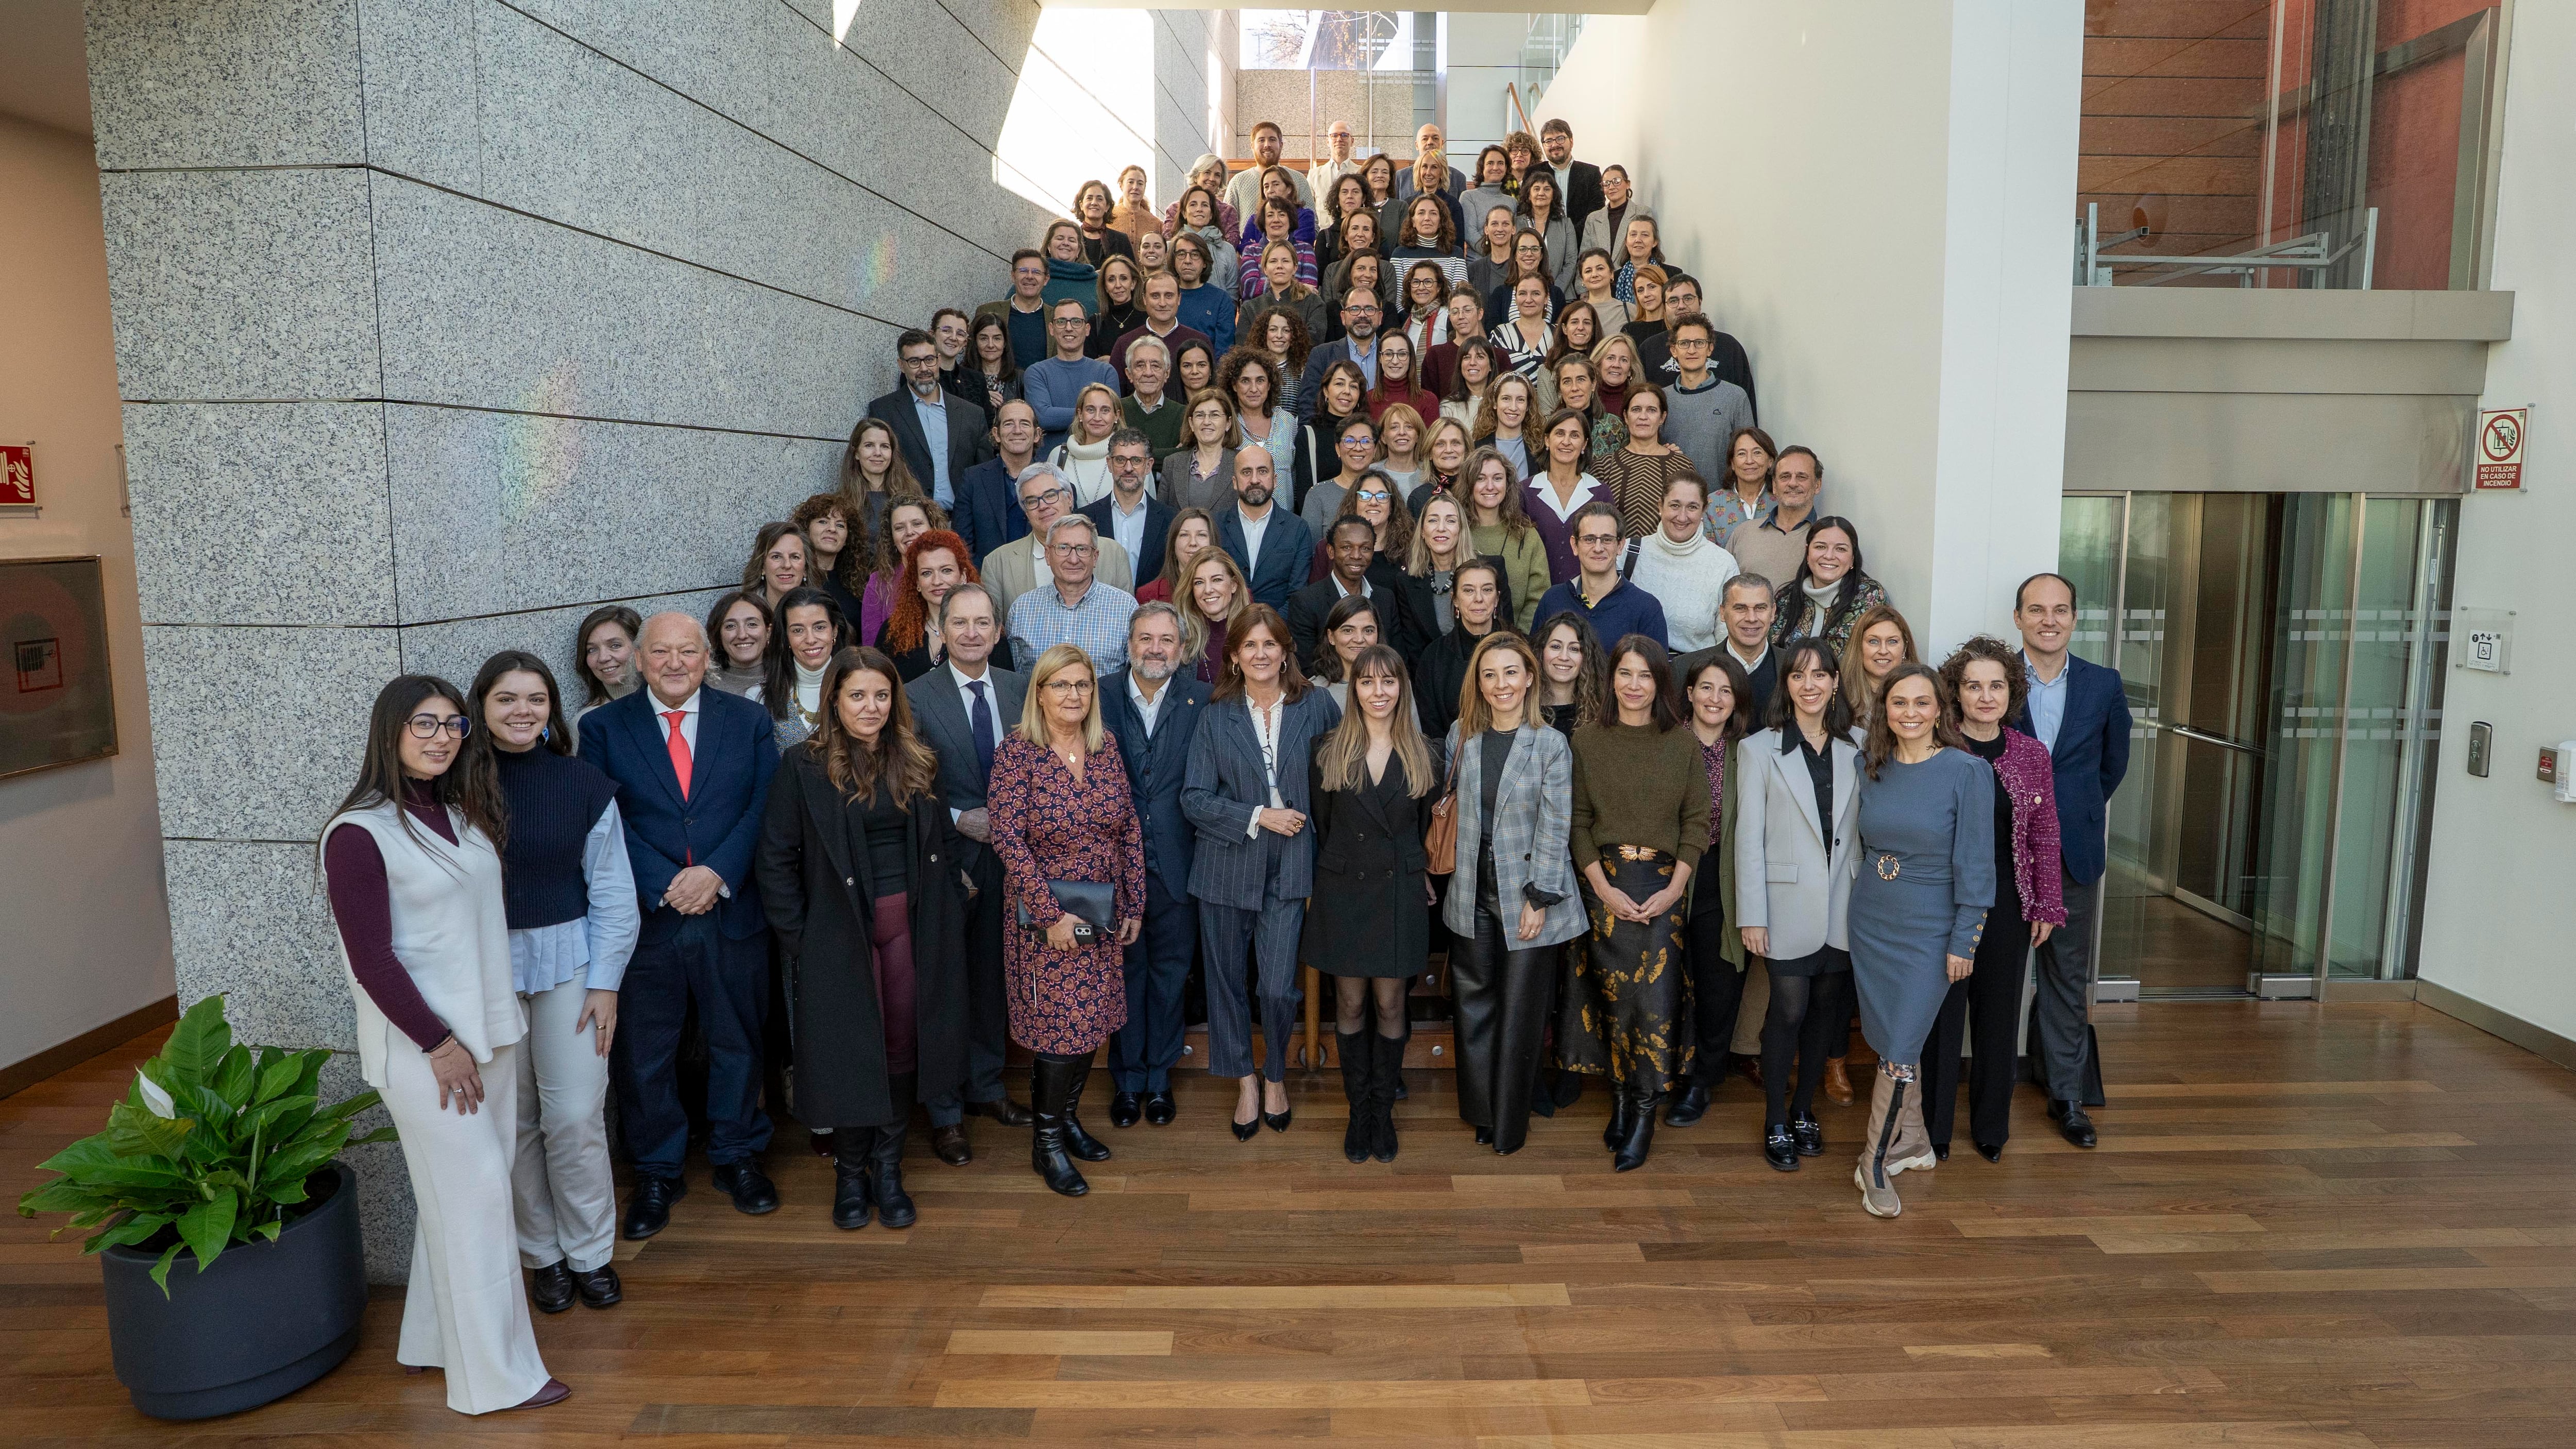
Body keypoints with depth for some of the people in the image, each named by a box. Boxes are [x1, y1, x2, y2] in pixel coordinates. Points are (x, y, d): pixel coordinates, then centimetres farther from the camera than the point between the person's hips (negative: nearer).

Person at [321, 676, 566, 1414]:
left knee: (466, 1189, 13)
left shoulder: (466, 812, 6)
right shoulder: (359, 833, -13)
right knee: (475, 1192, -2)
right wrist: (439, 1044, -13)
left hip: (488, 1029, 7)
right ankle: (495, 1375, 10)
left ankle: (434, 1338, 30)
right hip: (421, 1042, -6)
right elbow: (371, 961, -15)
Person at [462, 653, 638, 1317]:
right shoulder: (458, 784, -4)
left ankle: (590, 1252, 17)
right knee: (512, 1120, 8)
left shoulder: (583, 786, -2)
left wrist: (605, 983, -3)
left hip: (567, 962, 0)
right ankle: (542, 1254, 24)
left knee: (576, 1116, -1)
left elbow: (612, 894, 0)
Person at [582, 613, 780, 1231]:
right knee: (643, 1052, 8)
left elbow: (764, 808, -2)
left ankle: (737, 1157, 31)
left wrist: (718, 873, -15)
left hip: (733, 912, 1)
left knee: (737, 1042, 13)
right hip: (645, 916, -1)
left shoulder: (749, 721, 4)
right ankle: (656, 1172, 27)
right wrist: (664, 889, -16)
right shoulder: (606, 727, 1)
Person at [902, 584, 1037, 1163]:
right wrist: (959, 819, -17)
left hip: (1007, 854, 4)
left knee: (993, 978, 16)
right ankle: (945, 1113, 19)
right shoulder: (915, 696, -8)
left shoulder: (1021, 688, 3)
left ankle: (987, 1088, 34)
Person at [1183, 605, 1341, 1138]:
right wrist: (1257, 817, -12)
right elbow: (1195, 798, -3)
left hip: (1288, 867, -1)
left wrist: (1303, 818, -3)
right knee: (1227, 980, 10)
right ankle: (1245, 1081, 31)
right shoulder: (1217, 716, 1)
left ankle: (1275, 1076, 23)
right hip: (1228, 867, 1)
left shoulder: (1315, 706, 1)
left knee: (1278, 987, -5)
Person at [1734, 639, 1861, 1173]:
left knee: (1825, 1014, 10)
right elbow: (1748, 837, -4)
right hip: (1789, 907, -3)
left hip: (1842, 909, 3)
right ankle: (1775, 1124, 12)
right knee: (1789, 1013, -2)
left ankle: (1804, 1111, 27)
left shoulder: (1853, 753, 8)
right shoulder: (1760, 749, -1)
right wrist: (1751, 915, -9)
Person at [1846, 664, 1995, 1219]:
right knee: (1891, 1040, 14)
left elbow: (1975, 861, -11)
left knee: (1899, 1048, -4)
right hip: (1870, 922, 5)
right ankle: (1912, 1141, 32)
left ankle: (1876, 1163, 10)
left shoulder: (1968, 771, -12)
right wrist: (1865, 897, 9)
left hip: (1928, 931, -4)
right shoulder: (1871, 768, 1)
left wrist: (1964, 941, -11)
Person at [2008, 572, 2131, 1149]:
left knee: (2069, 977, 9)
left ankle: (2068, 1095, 19)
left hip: (2074, 854, 2)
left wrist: (2075, 810, 12)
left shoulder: (2104, 684, 3)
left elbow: (2114, 762, 14)